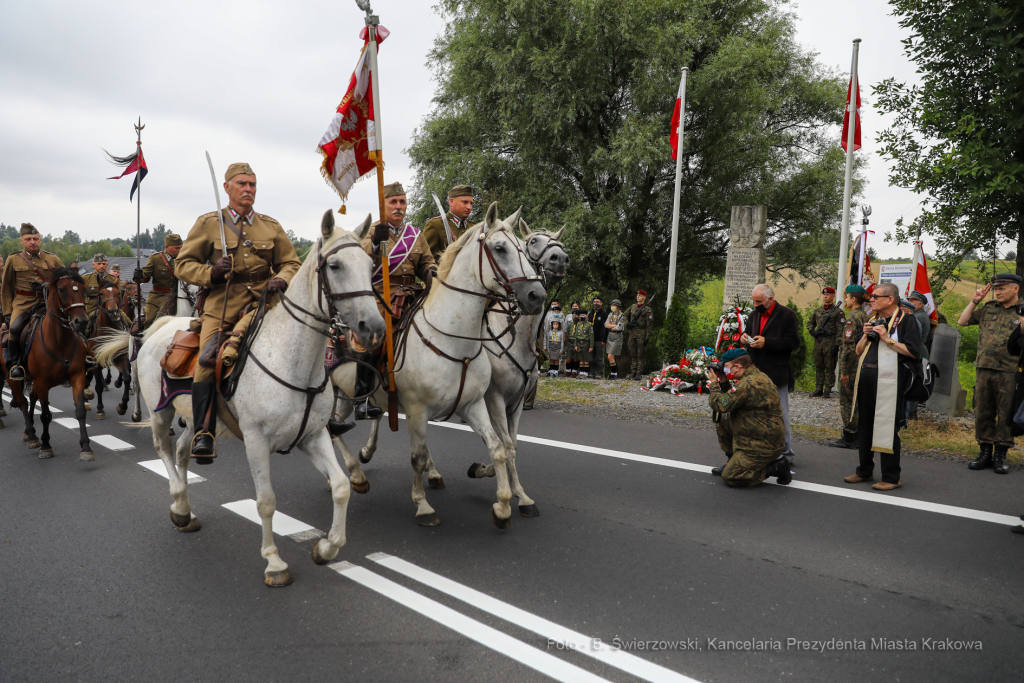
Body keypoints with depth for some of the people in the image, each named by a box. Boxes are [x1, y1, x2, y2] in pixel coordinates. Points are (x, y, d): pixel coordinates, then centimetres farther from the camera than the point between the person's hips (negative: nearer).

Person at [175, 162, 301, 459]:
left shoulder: (271, 226, 14)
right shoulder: (208, 223, 8)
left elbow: (291, 263, 16)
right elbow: (183, 264, 9)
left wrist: (282, 279, -8)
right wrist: (210, 273, -13)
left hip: (262, 302, 2)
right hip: (221, 306, -1)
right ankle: (203, 433, -13)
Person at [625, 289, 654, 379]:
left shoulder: (647, 310, -5)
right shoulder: (632, 307, 11)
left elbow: (649, 324, -8)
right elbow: (626, 316, 23)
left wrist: (647, 337, -13)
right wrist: (627, 324, 3)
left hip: (641, 334, -6)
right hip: (632, 334, 6)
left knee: (641, 355, -2)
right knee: (633, 354, 9)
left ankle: (639, 373, 1)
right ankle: (634, 372, 16)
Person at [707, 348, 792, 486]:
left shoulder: (749, 384, -26)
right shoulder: (758, 376, 9)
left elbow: (721, 404, -26)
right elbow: (732, 399, 17)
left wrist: (714, 383, -9)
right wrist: (723, 382, 6)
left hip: (764, 445, -10)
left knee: (729, 477, -7)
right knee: (722, 419, 12)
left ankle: (775, 467, -1)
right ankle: (733, 462, 20)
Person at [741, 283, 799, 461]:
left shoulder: (786, 315, -7)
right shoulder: (753, 315, 13)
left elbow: (794, 342, -13)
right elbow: (748, 333, 25)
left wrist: (766, 342, -20)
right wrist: (744, 338, 0)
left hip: (777, 374, -6)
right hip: (756, 372, 7)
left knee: (780, 414, -1)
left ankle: (786, 452, 10)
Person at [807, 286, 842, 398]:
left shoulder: (837, 311, -5)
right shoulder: (818, 310, 13)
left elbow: (840, 330, -9)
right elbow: (810, 322, 26)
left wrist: (837, 345, -15)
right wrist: (812, 331, 4)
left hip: (830, 342, -6)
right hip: (818, 342, 6)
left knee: (829, 368, 0)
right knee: (818, 367, 9)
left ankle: (827, 390, 5)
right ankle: (819, 389, 16)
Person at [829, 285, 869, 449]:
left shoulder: (852, 318, -15)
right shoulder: (865, 317, 13)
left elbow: (848, 346, -20)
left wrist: (844, 371, -18)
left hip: (852, 367, -9)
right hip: (862, 366, 9)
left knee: (847, 401, -2)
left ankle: (849, 438, 2)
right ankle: (858, 435, 22)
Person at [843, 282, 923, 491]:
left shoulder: (905, 320, -4)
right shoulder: (872, 320, 17)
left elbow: (913, 352, -14)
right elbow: (859, 351, 17)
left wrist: (888, 339, -15)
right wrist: (866, 335, 0)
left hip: (889, 381, -7)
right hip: (866, 377, 7)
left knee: (887, 428, -4)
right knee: (865, 425, 13)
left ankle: (892, 477, 6)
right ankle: (864, 471, 24)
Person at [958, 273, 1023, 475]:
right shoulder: (988, 309, 11)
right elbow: (962, 321, 16)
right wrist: (975, 301, 9)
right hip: (984, 369, 4)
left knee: (1006, 416, 3)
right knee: (983, 413, 8)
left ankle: (1000, 456, 14)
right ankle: (985, 453, 19)